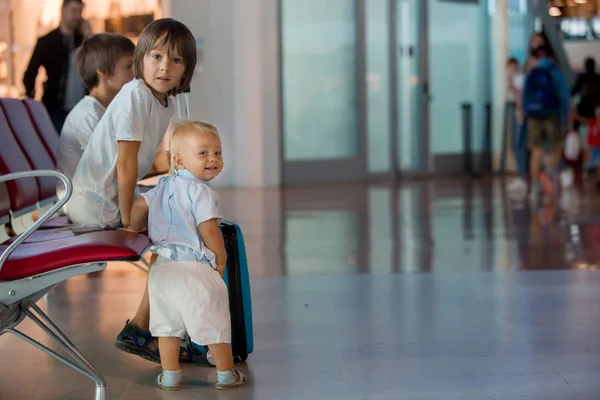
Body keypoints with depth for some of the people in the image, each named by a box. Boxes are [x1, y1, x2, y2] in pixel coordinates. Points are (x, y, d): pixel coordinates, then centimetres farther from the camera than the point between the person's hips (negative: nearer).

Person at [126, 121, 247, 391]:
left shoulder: (164, 186, 12)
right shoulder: (201, 191, -12)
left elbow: (140, 205, 15)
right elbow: (208, 230, -16)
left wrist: (133, 230, 33)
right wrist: (221, 258, -2)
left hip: (163, 267, 7)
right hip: (195, 269, -7)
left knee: (167, 325, 16)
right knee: (214, 324, 6)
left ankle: (170, 376, 22)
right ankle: (226, 376, 16)